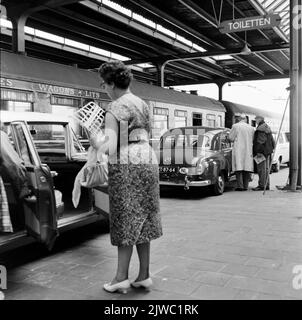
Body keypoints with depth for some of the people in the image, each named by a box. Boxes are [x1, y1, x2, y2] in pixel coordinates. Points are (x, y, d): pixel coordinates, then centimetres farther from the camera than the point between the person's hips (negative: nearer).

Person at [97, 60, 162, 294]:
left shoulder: (115, 108, -9)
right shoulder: (143, 104, 15)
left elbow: (110, 145, -17)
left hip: (126, 165, -7)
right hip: (148, 161, 7)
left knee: (125, 221, 0)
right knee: (142, 220, 11)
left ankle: (122, 277, 8)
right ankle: (144, 275, 18)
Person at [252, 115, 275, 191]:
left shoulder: (261, 129, -13)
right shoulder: (267, 127, 20)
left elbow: (261, 141, -21)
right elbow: (272, 140, 23)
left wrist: (259, 151, -21)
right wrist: (272, 148, 24)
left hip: (262, 152, -11)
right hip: (268, 151, 11)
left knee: (262, 169, -9)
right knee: (266, 168, 13)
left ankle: (262, 185, -9)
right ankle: (266, 185, 17)